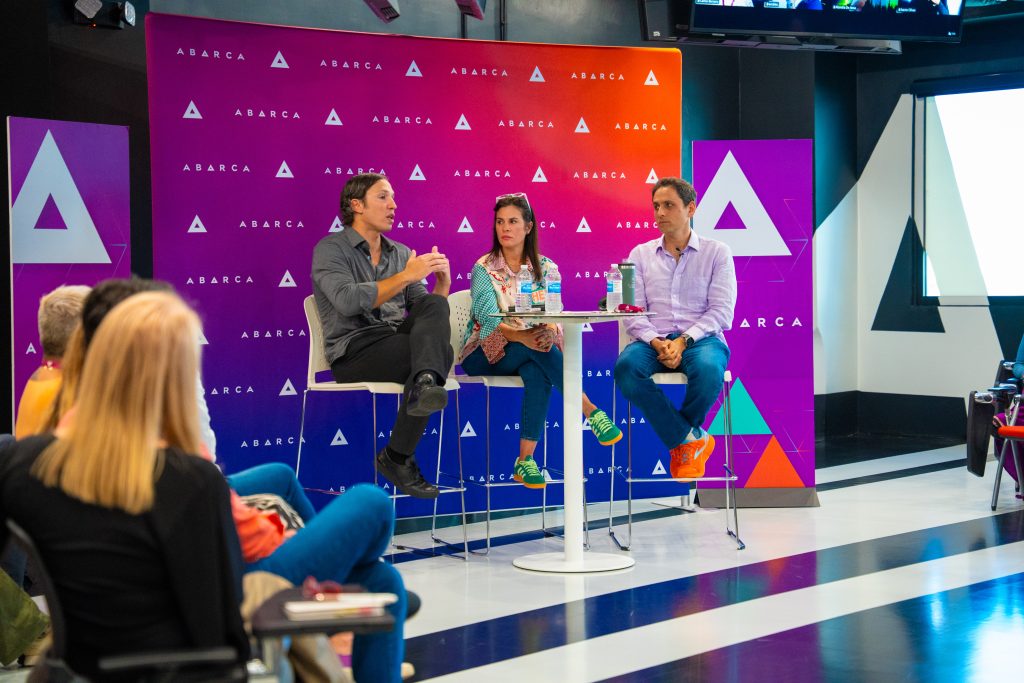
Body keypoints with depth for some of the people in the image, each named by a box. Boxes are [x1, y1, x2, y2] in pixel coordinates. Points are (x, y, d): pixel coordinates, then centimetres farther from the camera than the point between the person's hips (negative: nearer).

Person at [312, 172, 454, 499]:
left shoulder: (401, 253, 20)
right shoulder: (330, 249, 0)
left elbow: (427, 309, 15)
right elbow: (348, 301, -20)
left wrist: (443, 280, -6)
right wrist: (406, 276, -21)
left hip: (397, 341, 6)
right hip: (354, 350, -6)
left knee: (434, 305, -25)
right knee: (441, 351, -29)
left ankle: (425, 384, -46)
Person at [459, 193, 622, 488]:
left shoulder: (545, 268, 6)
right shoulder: (484, 268, -3)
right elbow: (489, 319, -18)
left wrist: (550, 331, -33)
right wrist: (521, 336, -38)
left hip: (526, 353, 2)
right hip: (484, 355, -2)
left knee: (538, 373, -36)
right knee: (535, 346, -34)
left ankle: (525, 461, -37)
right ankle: (590, 411, -36)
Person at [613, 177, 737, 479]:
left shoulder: (716, 252, 8)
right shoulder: (641, 254, 15)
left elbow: (721, 312, -1)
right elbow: (633, 311, 6)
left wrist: (683, 341, -17)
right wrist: (657, 342, -14)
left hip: (701, 339, -2)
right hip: (653, 340, 2)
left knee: (708, 370, -38)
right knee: (626, 367, -33)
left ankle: (678, 437, -5)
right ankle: (691, 440, -18)